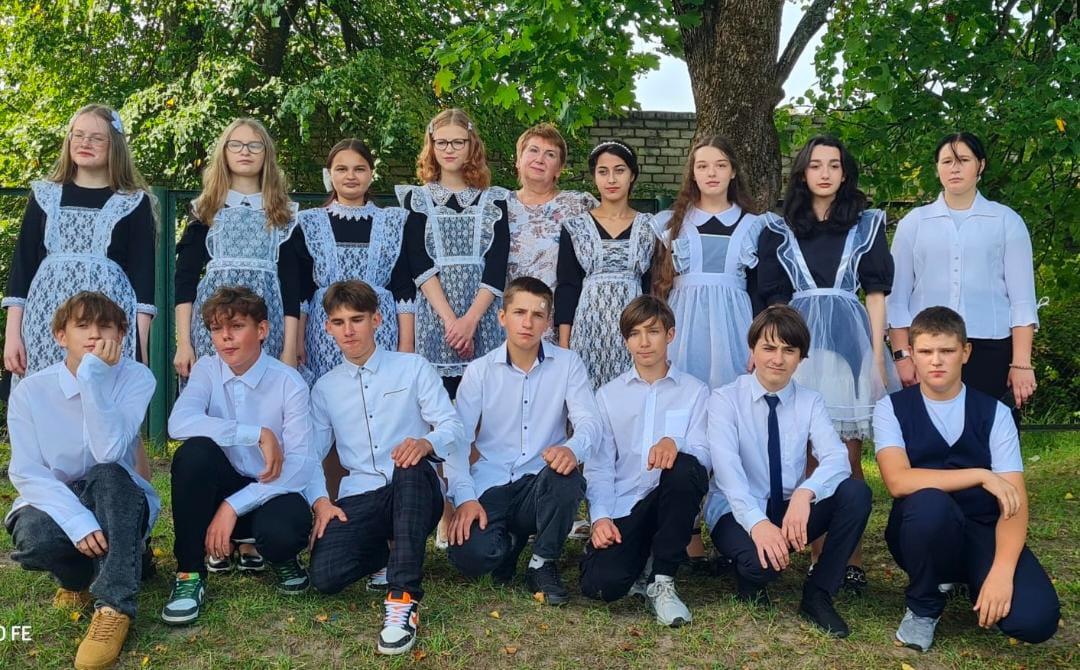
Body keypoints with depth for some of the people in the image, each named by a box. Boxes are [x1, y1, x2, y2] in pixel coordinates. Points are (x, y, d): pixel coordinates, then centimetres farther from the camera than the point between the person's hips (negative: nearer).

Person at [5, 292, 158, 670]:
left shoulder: (136, 379, -13)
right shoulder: (30, 391, -9)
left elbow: (109, 452, -28)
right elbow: (27, 473, -16)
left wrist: (92, 377, -32)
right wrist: (77, 521, -30)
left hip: (118, 507, -1)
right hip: (56, 504, 1)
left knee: (107, 475, -35)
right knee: (33, 537, -34)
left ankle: (114, 607, -32)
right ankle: (80, 576, 2)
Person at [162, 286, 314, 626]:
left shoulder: (289, 383, -13)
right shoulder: (207, 370, -6)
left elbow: (300, 467, -18)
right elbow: (179, 423, -26)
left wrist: (233, 507, -26)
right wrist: (258, 434, -30)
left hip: (270, 493, -2)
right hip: (221, 486, 2)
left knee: (284, 530, -36)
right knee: (194, 451, -30)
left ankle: (280, 557, 5)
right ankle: (189, 573, -16)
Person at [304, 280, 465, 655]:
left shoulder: (413, 368, 6)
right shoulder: (325, 388, 15)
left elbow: (453, 428, -3)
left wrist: (426, 443, -27)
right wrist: (320, 501, -10)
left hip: (414, 494, -2)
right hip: (360, 497, 2)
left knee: (412, 467, -40)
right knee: (325, 575, -26)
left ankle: (404, 596, -37)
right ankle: (385, 551, 9)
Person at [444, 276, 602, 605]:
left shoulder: (568, 363, 2)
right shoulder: (479, 371, 2)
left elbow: (589, 420, -10)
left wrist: (573, 448, -35)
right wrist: (464, 497, -18)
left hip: (541, 483, 0)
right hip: (490, 486, 0)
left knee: (567, 478, -36)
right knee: (470, 555, -27)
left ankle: (543, 564, -9)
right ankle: (511, 541, 12)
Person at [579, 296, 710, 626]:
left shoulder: (695, 391, 7)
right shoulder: (608, 394, 11)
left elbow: (705, 456, -5)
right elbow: (599, 464, 5)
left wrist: (675, 443, -28)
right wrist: (600, 517, -11)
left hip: (670, 500, 0)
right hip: (622, 506, 0)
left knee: (686, 468, -35)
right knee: (600, 584, -28)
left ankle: (661, 580, -19)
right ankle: (641, 561, 10)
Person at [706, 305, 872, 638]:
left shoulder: (811, 402, 1)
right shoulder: (725, 399, -8)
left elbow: (836, 458, -16)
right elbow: (726, 467, -24)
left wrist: (805, 493, -38)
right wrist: (757, 522, -39)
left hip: (791, 510, 4)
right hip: (738, 512, -4)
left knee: (857, 492, -23)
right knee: (760, 560, -37)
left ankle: (818, 595, -9)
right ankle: (751, 576, 3)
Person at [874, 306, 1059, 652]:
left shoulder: (994, 413, -2)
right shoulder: (892, 408, -3)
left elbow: (1015, 501, -11)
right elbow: (899, 481, -20)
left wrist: (1001, 571, -27)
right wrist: (981, 476, -22)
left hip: (983, 532, 1)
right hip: (923, 531, -1)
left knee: (1035, 618, -26)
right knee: (929, 502, -38)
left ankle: (973, 580, 11)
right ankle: (923, 607, -8)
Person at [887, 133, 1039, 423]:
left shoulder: (1007, 221, 7)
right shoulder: (913, 223, 9)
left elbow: (1022, 298, 3)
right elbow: (897, 297, 7)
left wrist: (1021, 363, -5)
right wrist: (902, 355, -1)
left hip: (991, 350, 0)